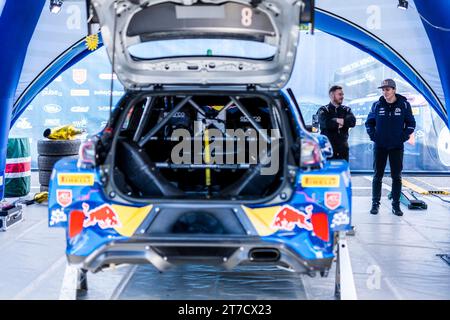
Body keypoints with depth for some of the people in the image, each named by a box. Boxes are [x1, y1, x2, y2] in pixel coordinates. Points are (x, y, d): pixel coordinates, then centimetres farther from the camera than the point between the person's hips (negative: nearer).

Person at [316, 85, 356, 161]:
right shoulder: (323, 110, 5)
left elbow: (352, 121, -5)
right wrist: (341, 122, -9)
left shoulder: (346, 110, 16)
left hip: (343, 149, 4)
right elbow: (325, 123, -16)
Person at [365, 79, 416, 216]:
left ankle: (396, 205, 11)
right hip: (380, 146, 1)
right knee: (377, 176, 4)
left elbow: (411, 123, 5)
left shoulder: (404, 105, -3)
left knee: (396, 176, 3)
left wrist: (404, 137, -5)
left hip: (397, 147, -1)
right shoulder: (377, 105, 1)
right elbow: (369, 122, 11)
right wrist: (373, 136, -1)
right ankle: (375, 204, 12)